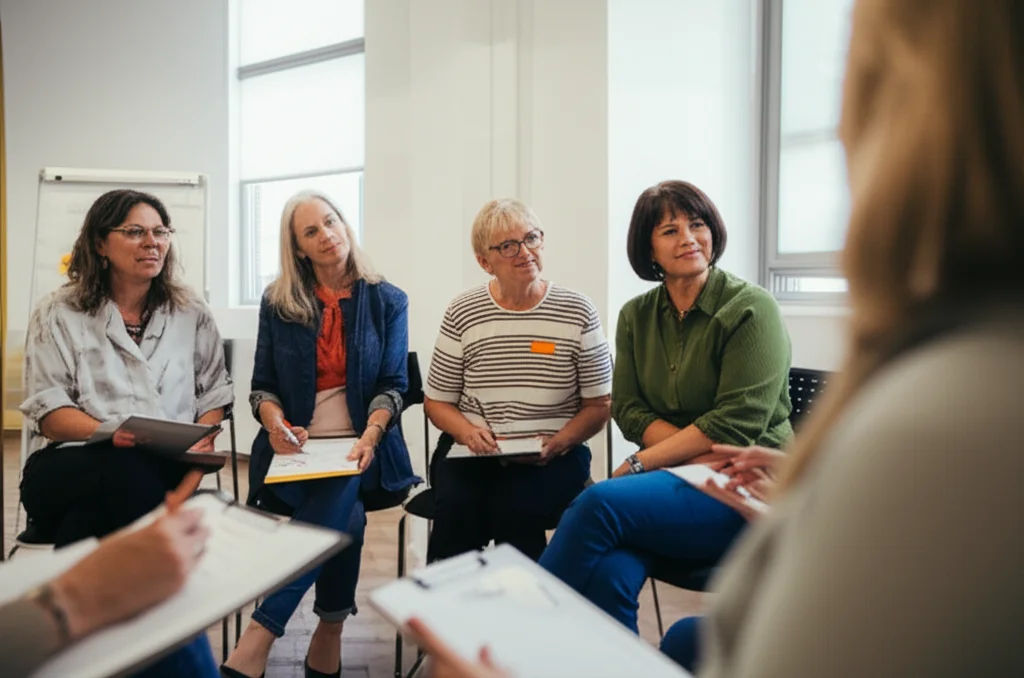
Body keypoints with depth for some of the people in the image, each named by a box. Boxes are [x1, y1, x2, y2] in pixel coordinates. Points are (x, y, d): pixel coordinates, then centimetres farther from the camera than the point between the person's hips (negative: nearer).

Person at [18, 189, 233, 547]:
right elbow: (48, 412, -1)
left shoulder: (192, 313, 14)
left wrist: (201, 444, -8)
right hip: (66, 466, -1)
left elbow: (213, 394, 14)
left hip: (166, 467, 1)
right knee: (125, 467, -36)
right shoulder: (58, 314, 7)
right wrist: (110, 434, -20)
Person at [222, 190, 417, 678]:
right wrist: (276, 424, -14)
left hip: (358, 448, 0)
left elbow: (392, 384, 1)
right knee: (344, 516, -29)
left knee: (333, 501, -32)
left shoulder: (387, 301, 6)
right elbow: (262, 386, 8)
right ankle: (330, 630, -17)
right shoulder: (277, 303, 9)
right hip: (295, 447, 1)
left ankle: (260, 634, -31)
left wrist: (371, 433, -19)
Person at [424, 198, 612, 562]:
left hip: (552, 454, -1)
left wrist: (561, 441, -13)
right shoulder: (462, 313, 5)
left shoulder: (577, 311, 1)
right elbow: (437, 402, 11)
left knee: (516, 508, -30)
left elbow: (598, 405, 5)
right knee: (456, 508, -28)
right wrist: (467, 431, -10)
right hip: (471, 450, 2)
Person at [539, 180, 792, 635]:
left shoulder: (752, 309, -5)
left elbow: (736, 423, -13)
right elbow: (627, 410, 5)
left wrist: (641, 463, -14)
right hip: (673, 479, 4)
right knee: (607, 575, -31)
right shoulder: (635, 316, 11)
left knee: (599, 502, -29)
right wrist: (700, 450, -11)